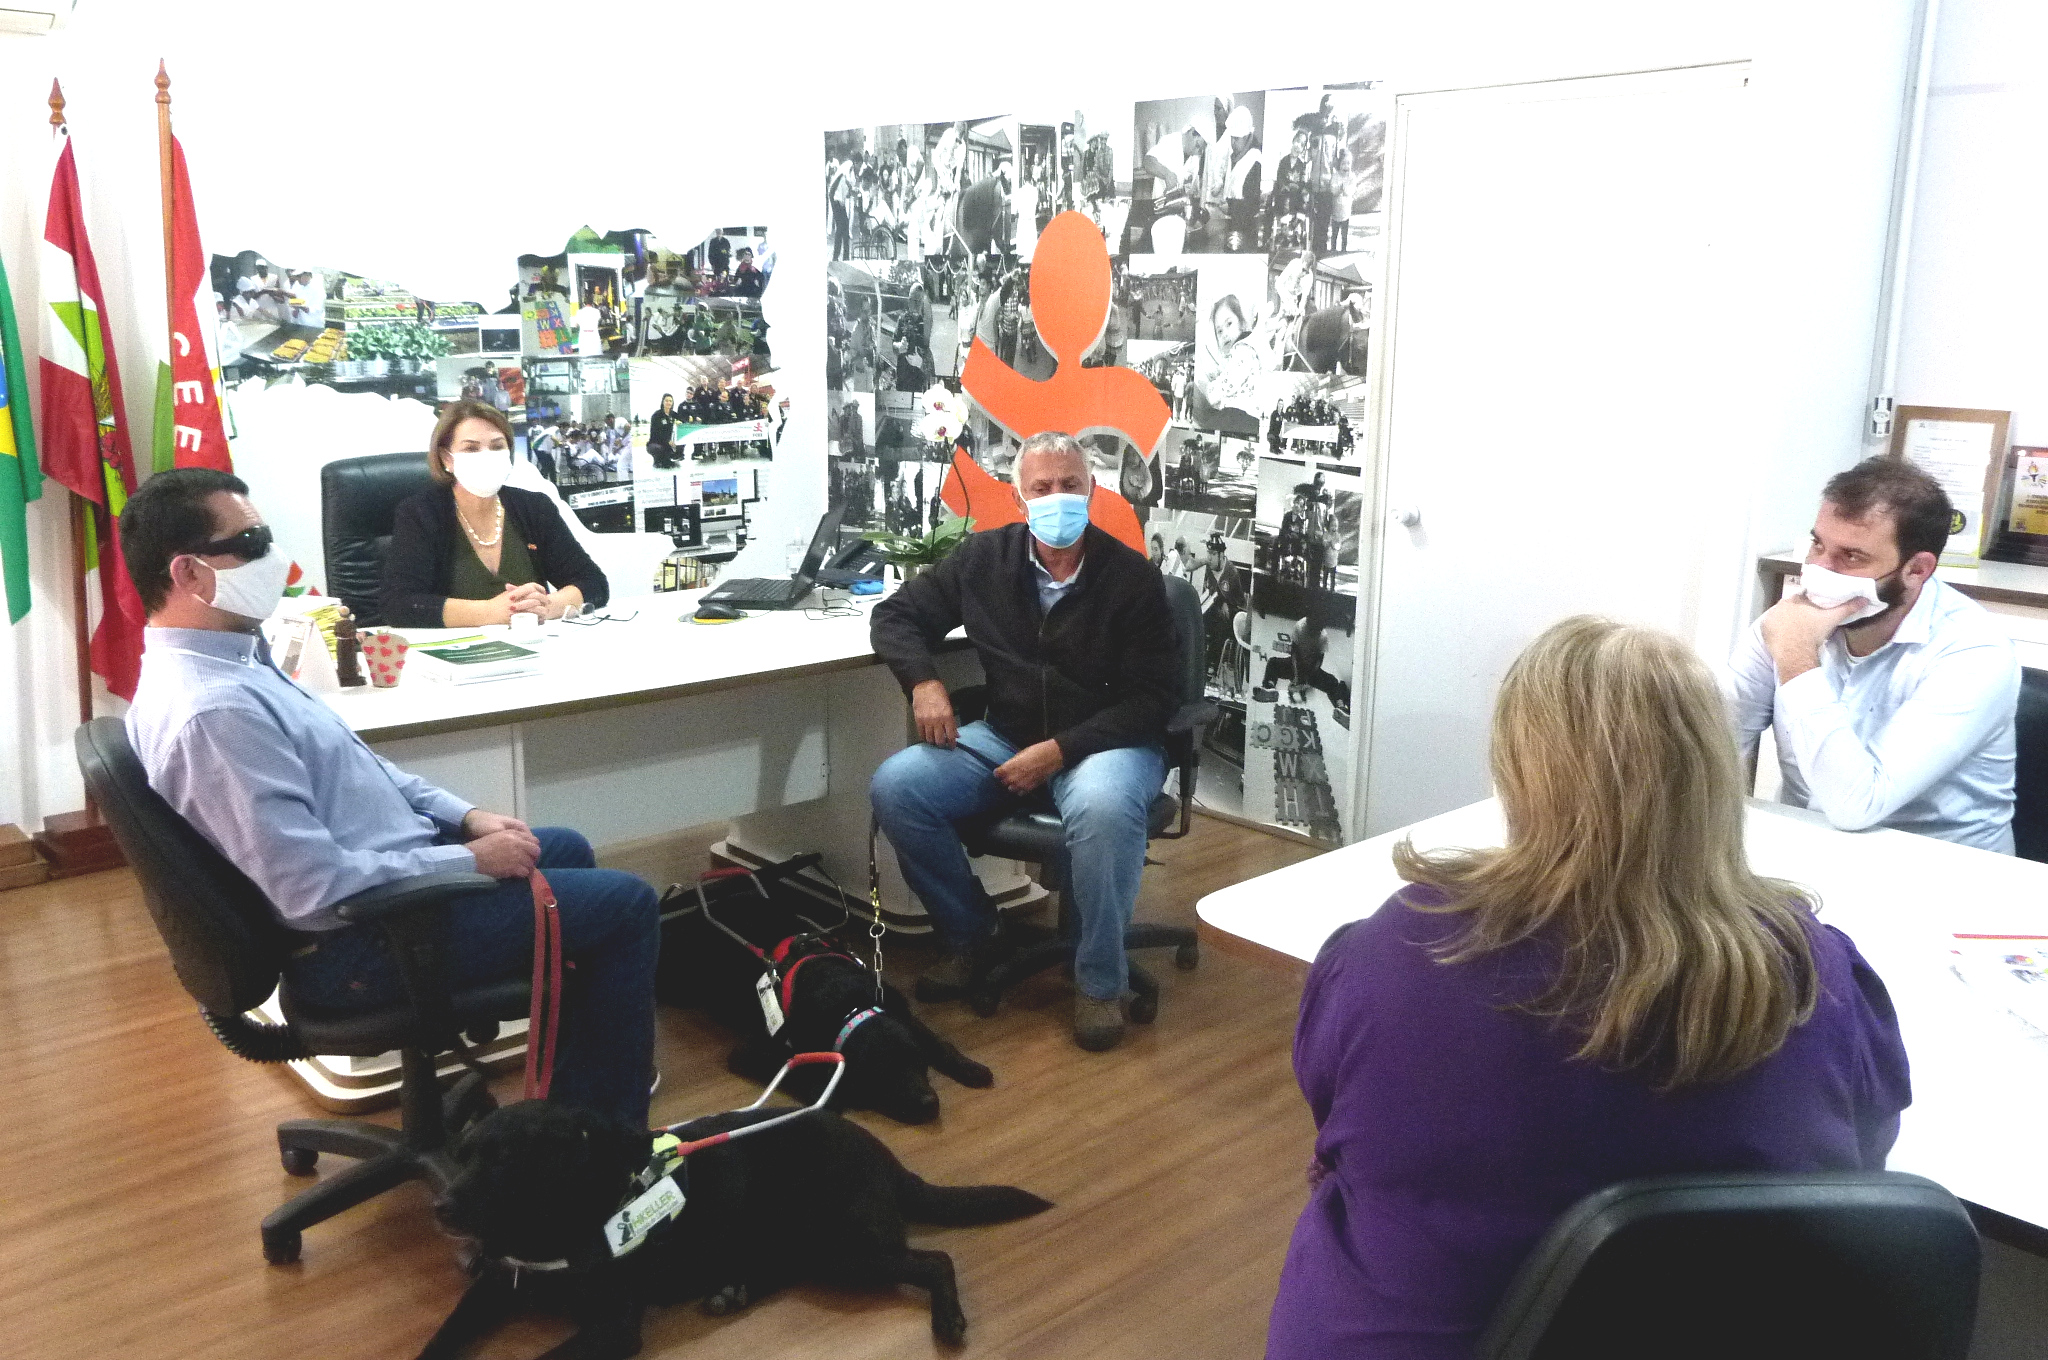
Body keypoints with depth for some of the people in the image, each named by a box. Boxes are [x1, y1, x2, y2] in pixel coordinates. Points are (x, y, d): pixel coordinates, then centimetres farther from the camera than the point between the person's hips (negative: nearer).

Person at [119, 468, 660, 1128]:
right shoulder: (212, 710, -29)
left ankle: (573, 1090, 33)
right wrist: (469, 861, -19)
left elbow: (351, 762, 15)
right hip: (360, 940, -11)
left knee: (566, 849, 25)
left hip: (389, 862, 11)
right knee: (626, 904, -5)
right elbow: (314, 887, -30)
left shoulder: (226, 656, 4)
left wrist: (464, 816, 6)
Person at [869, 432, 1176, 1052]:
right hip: (1004, 737, 4)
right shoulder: (985, 557, 0)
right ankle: (973, 937, 3)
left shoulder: (1132, 577, -10)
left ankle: (1100, 983, -16)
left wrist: (1059, 750, -21)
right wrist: (923, 681, -9)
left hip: (1105, 742, -4)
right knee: (894, 787, -18)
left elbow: (1149, 701, -11)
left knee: (1101, 805, -39)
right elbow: (897, 615, 11)